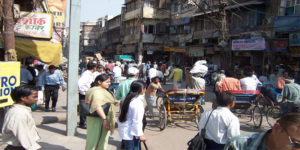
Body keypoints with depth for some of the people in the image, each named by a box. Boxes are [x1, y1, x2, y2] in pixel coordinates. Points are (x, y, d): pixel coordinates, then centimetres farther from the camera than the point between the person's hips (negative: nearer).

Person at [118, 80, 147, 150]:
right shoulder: (137, 102, -22)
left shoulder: (130, 98, 6)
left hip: (126, 130, 9)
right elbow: (137, 121, -21)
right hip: (131, 133, -9)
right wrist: (140, 134, -14)